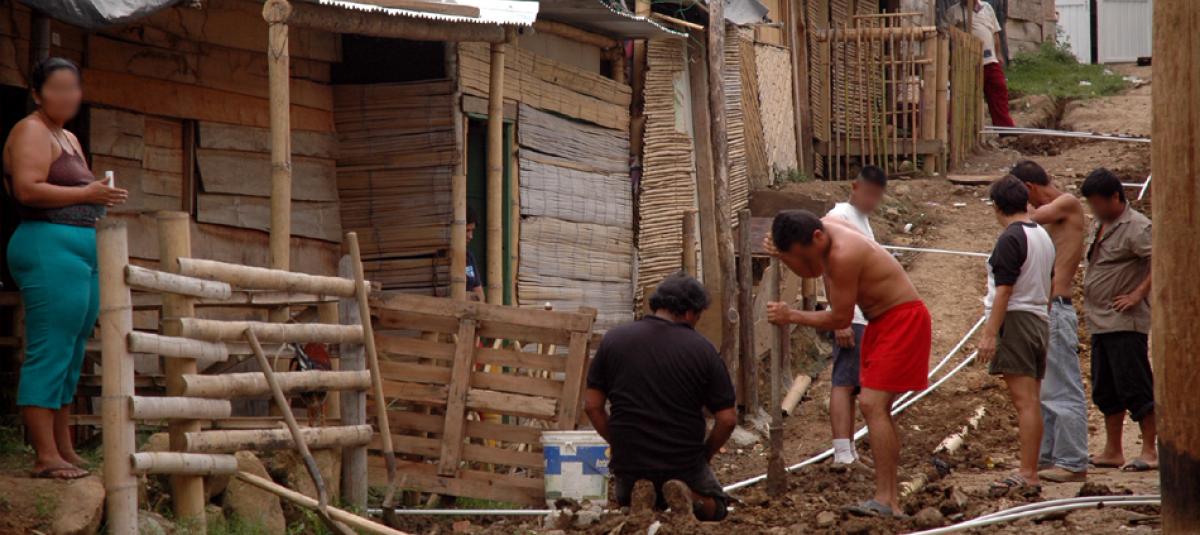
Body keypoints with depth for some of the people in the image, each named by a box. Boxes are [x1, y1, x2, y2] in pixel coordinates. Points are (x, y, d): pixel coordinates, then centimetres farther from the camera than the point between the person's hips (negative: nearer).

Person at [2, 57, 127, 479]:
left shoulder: (69, 139, 24)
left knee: (70, 358, 11)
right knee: (49, 353, -11)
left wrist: (102, 197, 12)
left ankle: (64, 450, 14)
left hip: (83, 253, 10)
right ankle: (46, 457, -12)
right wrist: (86, 194, -19)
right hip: (50, 247, -10)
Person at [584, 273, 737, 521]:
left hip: (629, 463, 2)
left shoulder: (613, 340, -4)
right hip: (684, 464, -2)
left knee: (624, 504, 34)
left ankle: (638, 500, -3)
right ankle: (690, 499, -8)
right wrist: (705, 453, 10)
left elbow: (592, 406, -1)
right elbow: (727, 419, -8)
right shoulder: (701, 349, -9)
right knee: (716, 505, 27)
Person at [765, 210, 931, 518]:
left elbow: (841, 319, -19)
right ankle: (891, 498, 13)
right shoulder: (826, 228, 1)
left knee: (872, 404, -18)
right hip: (881, 320, 10)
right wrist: (782, 255, 3)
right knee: (874, 407, 10)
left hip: (903, 319, -10)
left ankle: (884, 499, -21)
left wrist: (791, 316, -12)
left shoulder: (843, 255, -27)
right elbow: (811, 271, 23)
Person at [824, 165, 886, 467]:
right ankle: (842, 451, -20)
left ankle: (848, 451, 14)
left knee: (852, 385, 11)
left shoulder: (863, 219, 20)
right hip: (850, 318, -10)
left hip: (867, 316, 10)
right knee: (843, 383, -14)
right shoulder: (840, 218, -10)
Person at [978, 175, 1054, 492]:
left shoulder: (1011, 238, -13)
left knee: (1024, 400, -11)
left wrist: (990, 333, -19)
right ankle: (1031, 470, 15)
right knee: (1032, 400, 12)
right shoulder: (1043, 236, 14)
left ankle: (1027, 474, -14)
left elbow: (1004, 290, -18)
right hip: (1040, 321, 9)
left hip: (1015, 321, -9)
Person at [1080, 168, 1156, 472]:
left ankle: (1150, 452, -4)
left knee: (1135, 387, -8)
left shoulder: (1136, 227, -12)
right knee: (1106, 391, 12)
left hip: (1125, 324, -9)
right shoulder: (1101, 226, 16)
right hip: (1100, 322, 9)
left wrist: (1138, 295, -20)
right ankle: (1112, 452, 18)